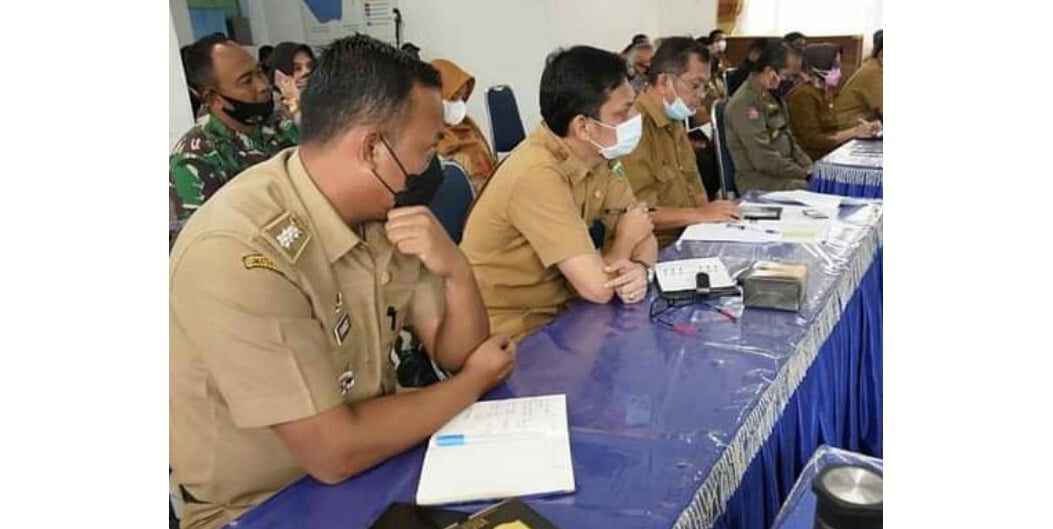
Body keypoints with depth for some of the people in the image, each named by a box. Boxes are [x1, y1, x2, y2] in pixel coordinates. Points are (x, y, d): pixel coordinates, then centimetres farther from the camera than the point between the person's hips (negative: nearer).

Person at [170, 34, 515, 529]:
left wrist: (457, 271, -21)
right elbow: (333, 452, -27)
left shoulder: (382, 210, -5)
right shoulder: (239, 251, -28)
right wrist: (474, 382, -14)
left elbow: (457, 355, 0)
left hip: (372, 469, 7)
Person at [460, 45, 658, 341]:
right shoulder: (537, 173, -27)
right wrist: (625, 238, -9)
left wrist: (639, 267, -18)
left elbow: (643, 234, 4)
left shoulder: (594, 153, -2)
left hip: (556, 315, 7)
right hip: (512, 336, -7)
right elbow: (597, 288, -28)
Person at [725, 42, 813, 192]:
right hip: (757, 179, -9)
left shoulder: (771, 95, 12)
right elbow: (764, 160, -22)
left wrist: (809, 167, 3)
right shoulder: (744, 103, -18)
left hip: (784, 169, 9)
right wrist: (804, 173, -14)